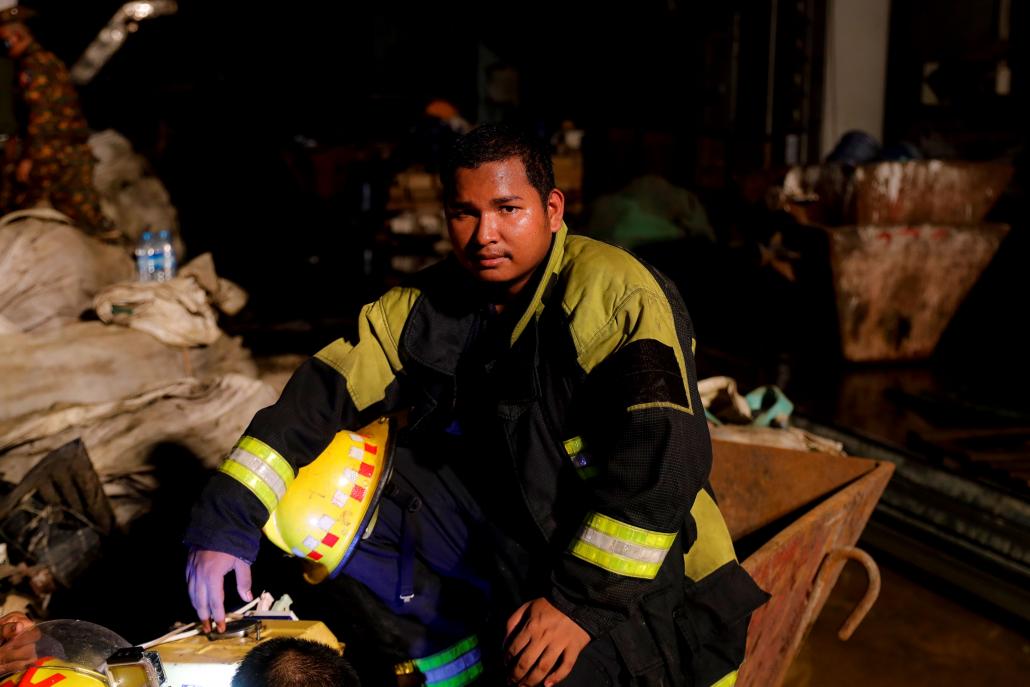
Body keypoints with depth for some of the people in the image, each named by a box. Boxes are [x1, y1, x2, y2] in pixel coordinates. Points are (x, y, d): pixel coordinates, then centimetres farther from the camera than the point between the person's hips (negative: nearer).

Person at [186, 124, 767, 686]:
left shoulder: (614, 296, -17)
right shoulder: (428, 308, 2)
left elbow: (663, 458, -24)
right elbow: (324, 391, 0)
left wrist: (583, 603, -23)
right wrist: (227, 523, -8)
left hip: (645, 589, -6)